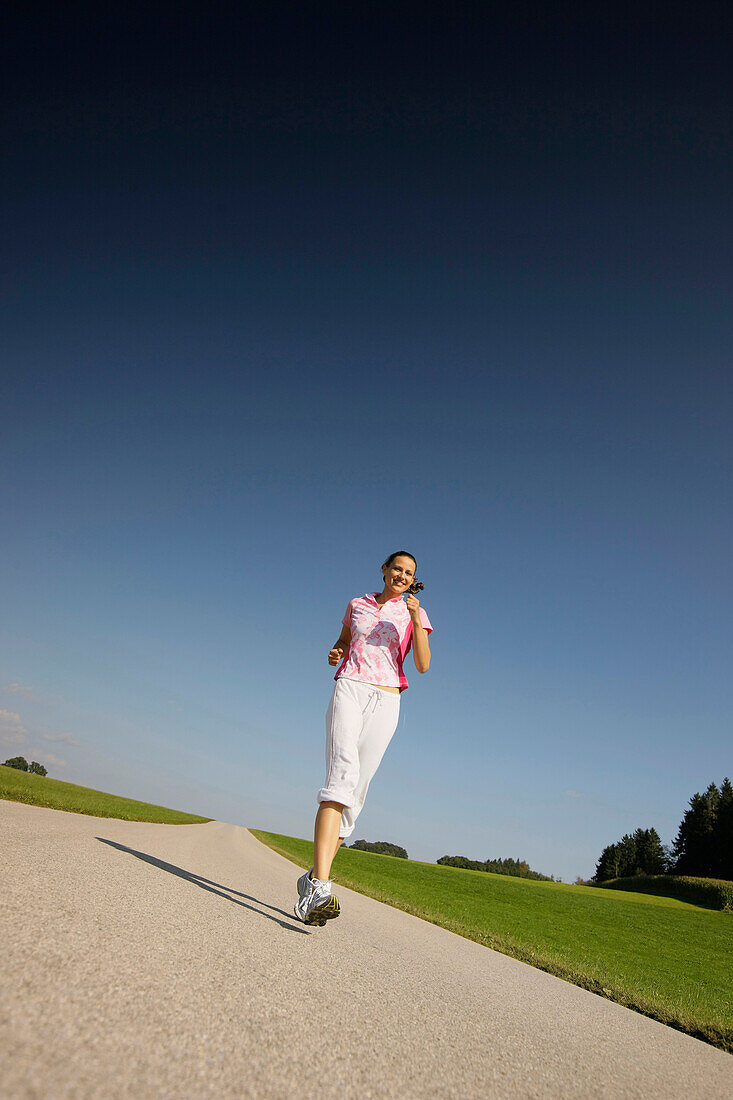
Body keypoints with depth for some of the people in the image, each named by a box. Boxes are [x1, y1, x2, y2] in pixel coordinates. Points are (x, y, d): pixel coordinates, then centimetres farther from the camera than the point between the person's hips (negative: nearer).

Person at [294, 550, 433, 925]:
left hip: (386, 701, 1)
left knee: (356, 792, -4)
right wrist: (334, 653, 6)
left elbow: (423, 665, 0)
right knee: (342, 774, -23)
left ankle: (312, 879, 11)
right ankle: (320, 887, -34)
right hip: (348, 688, -1)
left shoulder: (415, 613, 12)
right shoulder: (358, 604, 17)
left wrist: (416, 621, -13)